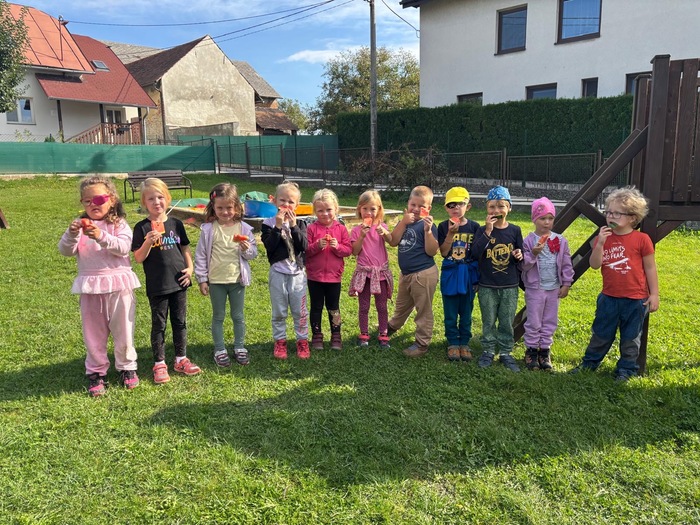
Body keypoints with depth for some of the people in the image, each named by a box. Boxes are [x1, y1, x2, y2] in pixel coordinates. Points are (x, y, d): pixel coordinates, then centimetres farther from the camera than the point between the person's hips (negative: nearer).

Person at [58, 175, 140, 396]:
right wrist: (72, 234, -24)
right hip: (90, 287, 2)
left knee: (123, 329, 9)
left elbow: (123, 247, -17)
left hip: (118, 284, -2)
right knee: (93, 331, 11)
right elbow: (65, 250, -4)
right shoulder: (81, 225, 5)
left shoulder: (119, 224, -2)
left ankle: (126, 367, 26)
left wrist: (101, 236, -31)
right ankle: (96, 372, 25)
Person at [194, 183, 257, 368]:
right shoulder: (208, 229, -7)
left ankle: (240, 347, 29)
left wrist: (247, 249, -21)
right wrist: (202, 279, -2)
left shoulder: (244, 229, -4)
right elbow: (200, 255, -2)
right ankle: (219, 350, 25)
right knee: (218, 316, 12)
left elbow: (253, 254, 2)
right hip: (216, 281, -1)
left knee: (238, 316, 13)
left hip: (237, 280, 1)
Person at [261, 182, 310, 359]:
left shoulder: (300, 223, 3)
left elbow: (304, 246, -11)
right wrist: (278, 226, -20)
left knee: (300, 310, 7)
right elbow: (269, 246, -15)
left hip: (297, 272, 1)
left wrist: (293, 226, -18)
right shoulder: (269, 223, -2)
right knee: (279, 311, 9)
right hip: (278, 272, -1)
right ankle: (280, 341, 22)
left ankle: (302, 340, 20)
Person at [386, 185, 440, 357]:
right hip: (406, 273, 7)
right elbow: (393, 241, -8)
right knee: (401, 305, 29)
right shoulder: (405, 222, 6)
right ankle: (391, 327, 51)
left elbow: (432, 251, -20)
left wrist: (428, 231, -30)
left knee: (423, 310, 6)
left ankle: (422, 343, 18)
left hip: (423, 274, -7)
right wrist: (403, 222, -15)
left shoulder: (428, 225, -13)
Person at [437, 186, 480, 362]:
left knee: (466, 312, 11)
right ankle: (453, 343, 22)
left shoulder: (474, 227, -3)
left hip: (469, 274, 0)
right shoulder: (443, 227, -4)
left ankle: (464, 343, 24)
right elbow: (443, 253, -10)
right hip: (450, 274, 0)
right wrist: (451, 233, -21)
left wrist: (477, 277, 0)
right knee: (450, 313, 8)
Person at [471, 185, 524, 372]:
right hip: (487, 286, -1)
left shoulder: (515, 230, 1)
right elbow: (475, 253, -18)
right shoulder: (483, 230, -4)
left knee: (507, 322, 9)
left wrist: (519, 255, -14)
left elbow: (520, 256, 10)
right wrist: (488, 232, -24)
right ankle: (488, 350, 24)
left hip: (510, 286, 1)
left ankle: (506, 352, 23)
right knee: (488, 321, 10)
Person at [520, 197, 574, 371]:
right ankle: (531, 350, 18)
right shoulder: (529, 241, -8)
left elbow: (566, 264, 6)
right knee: (534, 322, 5)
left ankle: (545, 351, 23)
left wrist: (566, 284, 4)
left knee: (550, 322, 11)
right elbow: (523, 265, -9)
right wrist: (533, 254, -25)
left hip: (554, 288, 3)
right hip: (535, 288, -3)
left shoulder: (560, 240, 1)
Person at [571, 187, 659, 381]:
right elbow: (595, 265, -9)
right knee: (601, 334, 15)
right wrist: (600, 244, -21)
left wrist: (654, 294, -3)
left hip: (635, 299, -3)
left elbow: (650, 268, -3)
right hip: (609, 297, 3)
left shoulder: (642, 239, -9)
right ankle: (589, 362, 29)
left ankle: (626, 369, 26)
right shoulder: (603, 237, 0)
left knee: (630, 337, 11)